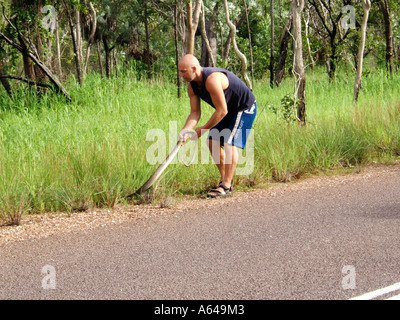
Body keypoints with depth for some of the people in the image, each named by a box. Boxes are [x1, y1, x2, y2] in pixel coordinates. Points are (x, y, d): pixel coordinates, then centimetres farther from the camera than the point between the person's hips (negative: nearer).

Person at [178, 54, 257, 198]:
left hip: (245, 108, -9)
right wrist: (186, 129, -21)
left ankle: (226, 187, -15)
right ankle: (225, 180, 14)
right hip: (229, 110, 9)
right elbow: (195, 112, -3)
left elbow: (222, 111, -31)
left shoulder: (212, 79, -35)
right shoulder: (192, 85, -6)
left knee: (229, 143, -18)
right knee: (213, 142, 4)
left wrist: (204, 129, -21)